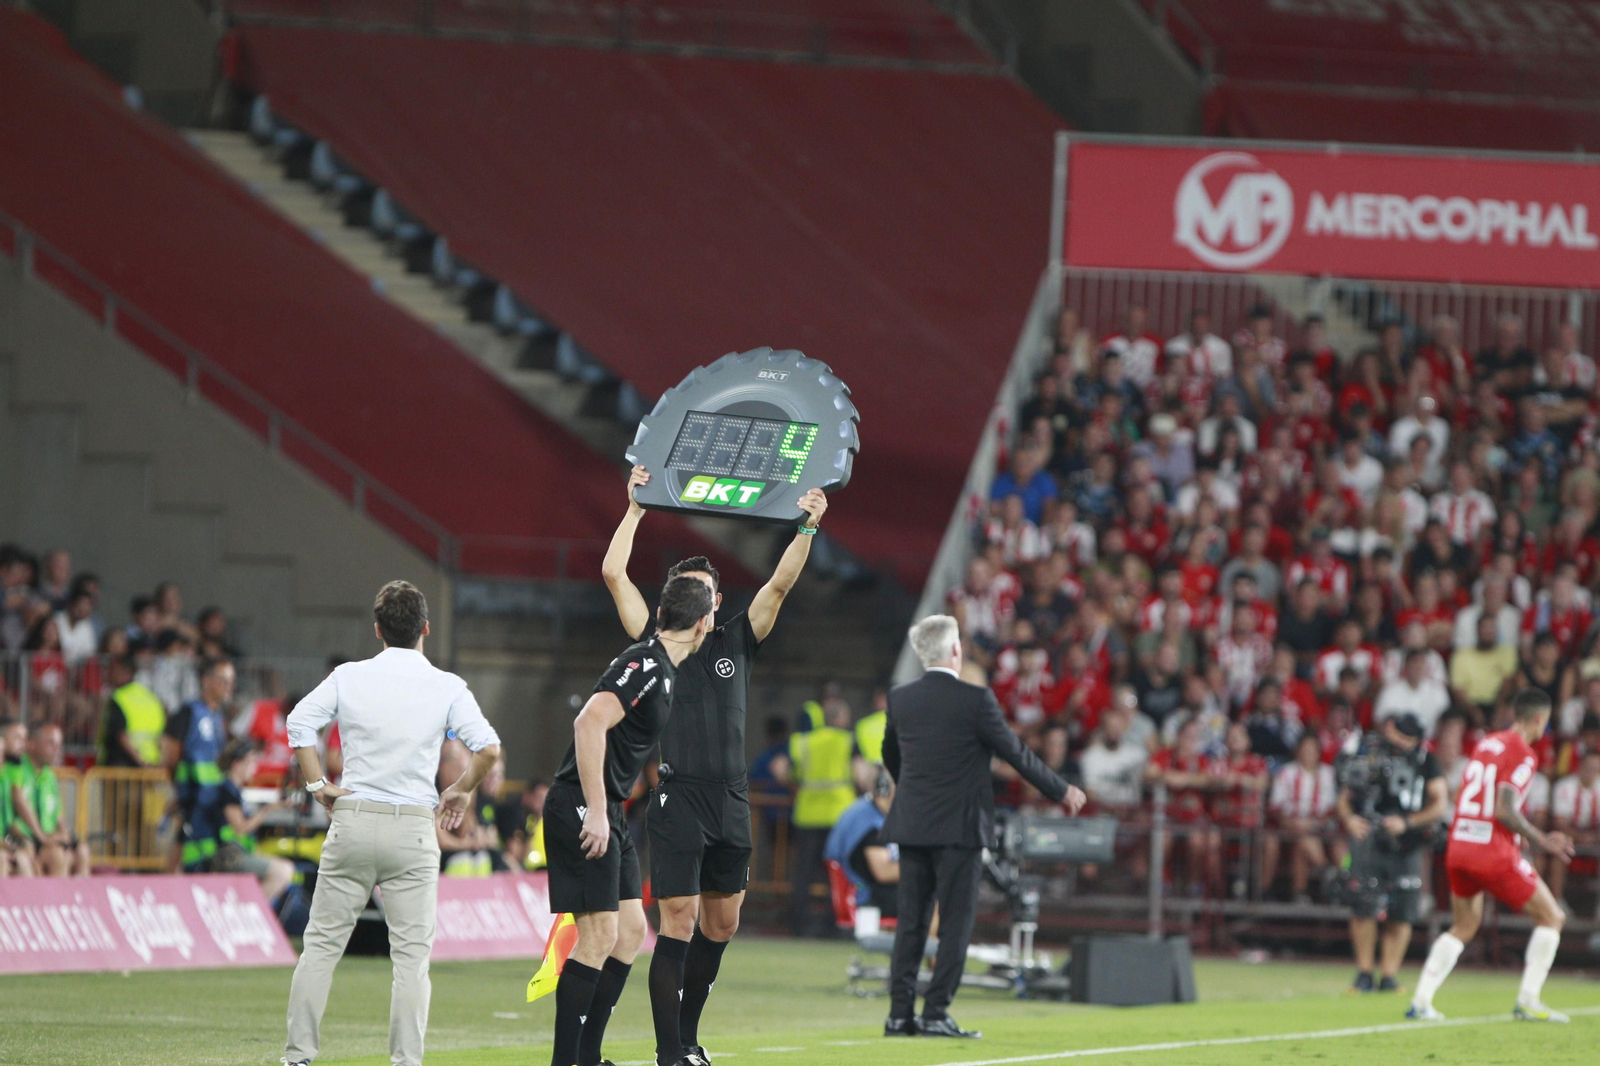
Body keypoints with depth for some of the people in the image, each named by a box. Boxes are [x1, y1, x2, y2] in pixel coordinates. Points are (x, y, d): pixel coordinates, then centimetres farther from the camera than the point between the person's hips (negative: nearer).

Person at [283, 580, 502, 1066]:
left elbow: (298, 724, -3)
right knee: (412, 953, 2)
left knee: (322, 943, 8)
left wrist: (318, 785, 5)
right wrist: (462, 790, 7)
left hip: (351, 821, 1)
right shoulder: (447, 687, -1)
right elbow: (489, 749, -9)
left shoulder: (348, 677, 2)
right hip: (413, 829, -1)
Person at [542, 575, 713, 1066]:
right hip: (582, 808, -10)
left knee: (630, 930, 11)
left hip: (608, 813, 10)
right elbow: (589, 722, -29)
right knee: (600, 934, -12)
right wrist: (595, 812, -30)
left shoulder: (661, 669, 13)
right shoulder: (645, 666, -17)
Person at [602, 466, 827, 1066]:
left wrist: (807, 527, -2)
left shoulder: (736, 643, 13)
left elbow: (781, 583, 8)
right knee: (679, 921, -9)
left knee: (722, 924, 10)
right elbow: (614, 573, 0)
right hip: (677, 797, -4)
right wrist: (636, 509, 3)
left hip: (731, 800, 5)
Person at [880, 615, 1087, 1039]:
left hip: (910, 825, 5)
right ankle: (936, 1013, -4)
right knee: (956, 923, 0)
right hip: (959, 826, -5)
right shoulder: (975, 701, -12)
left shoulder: (900, 700, 4)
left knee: (911, 922, 9)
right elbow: (1016, 753, -5)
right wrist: (1061, 791, 9)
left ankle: (900, 1013, 6)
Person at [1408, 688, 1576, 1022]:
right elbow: (1505, 811, -19)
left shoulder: (1485, 744, 13)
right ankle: (1527, 1001, 0)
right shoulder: (1523, 754, -10)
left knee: (1463, 928, 21)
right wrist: (1542, 841, -10)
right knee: (1552, 917, 6)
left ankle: (1420, 1001, 9)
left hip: (1459, 846, 7)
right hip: (1494, 853, -7)